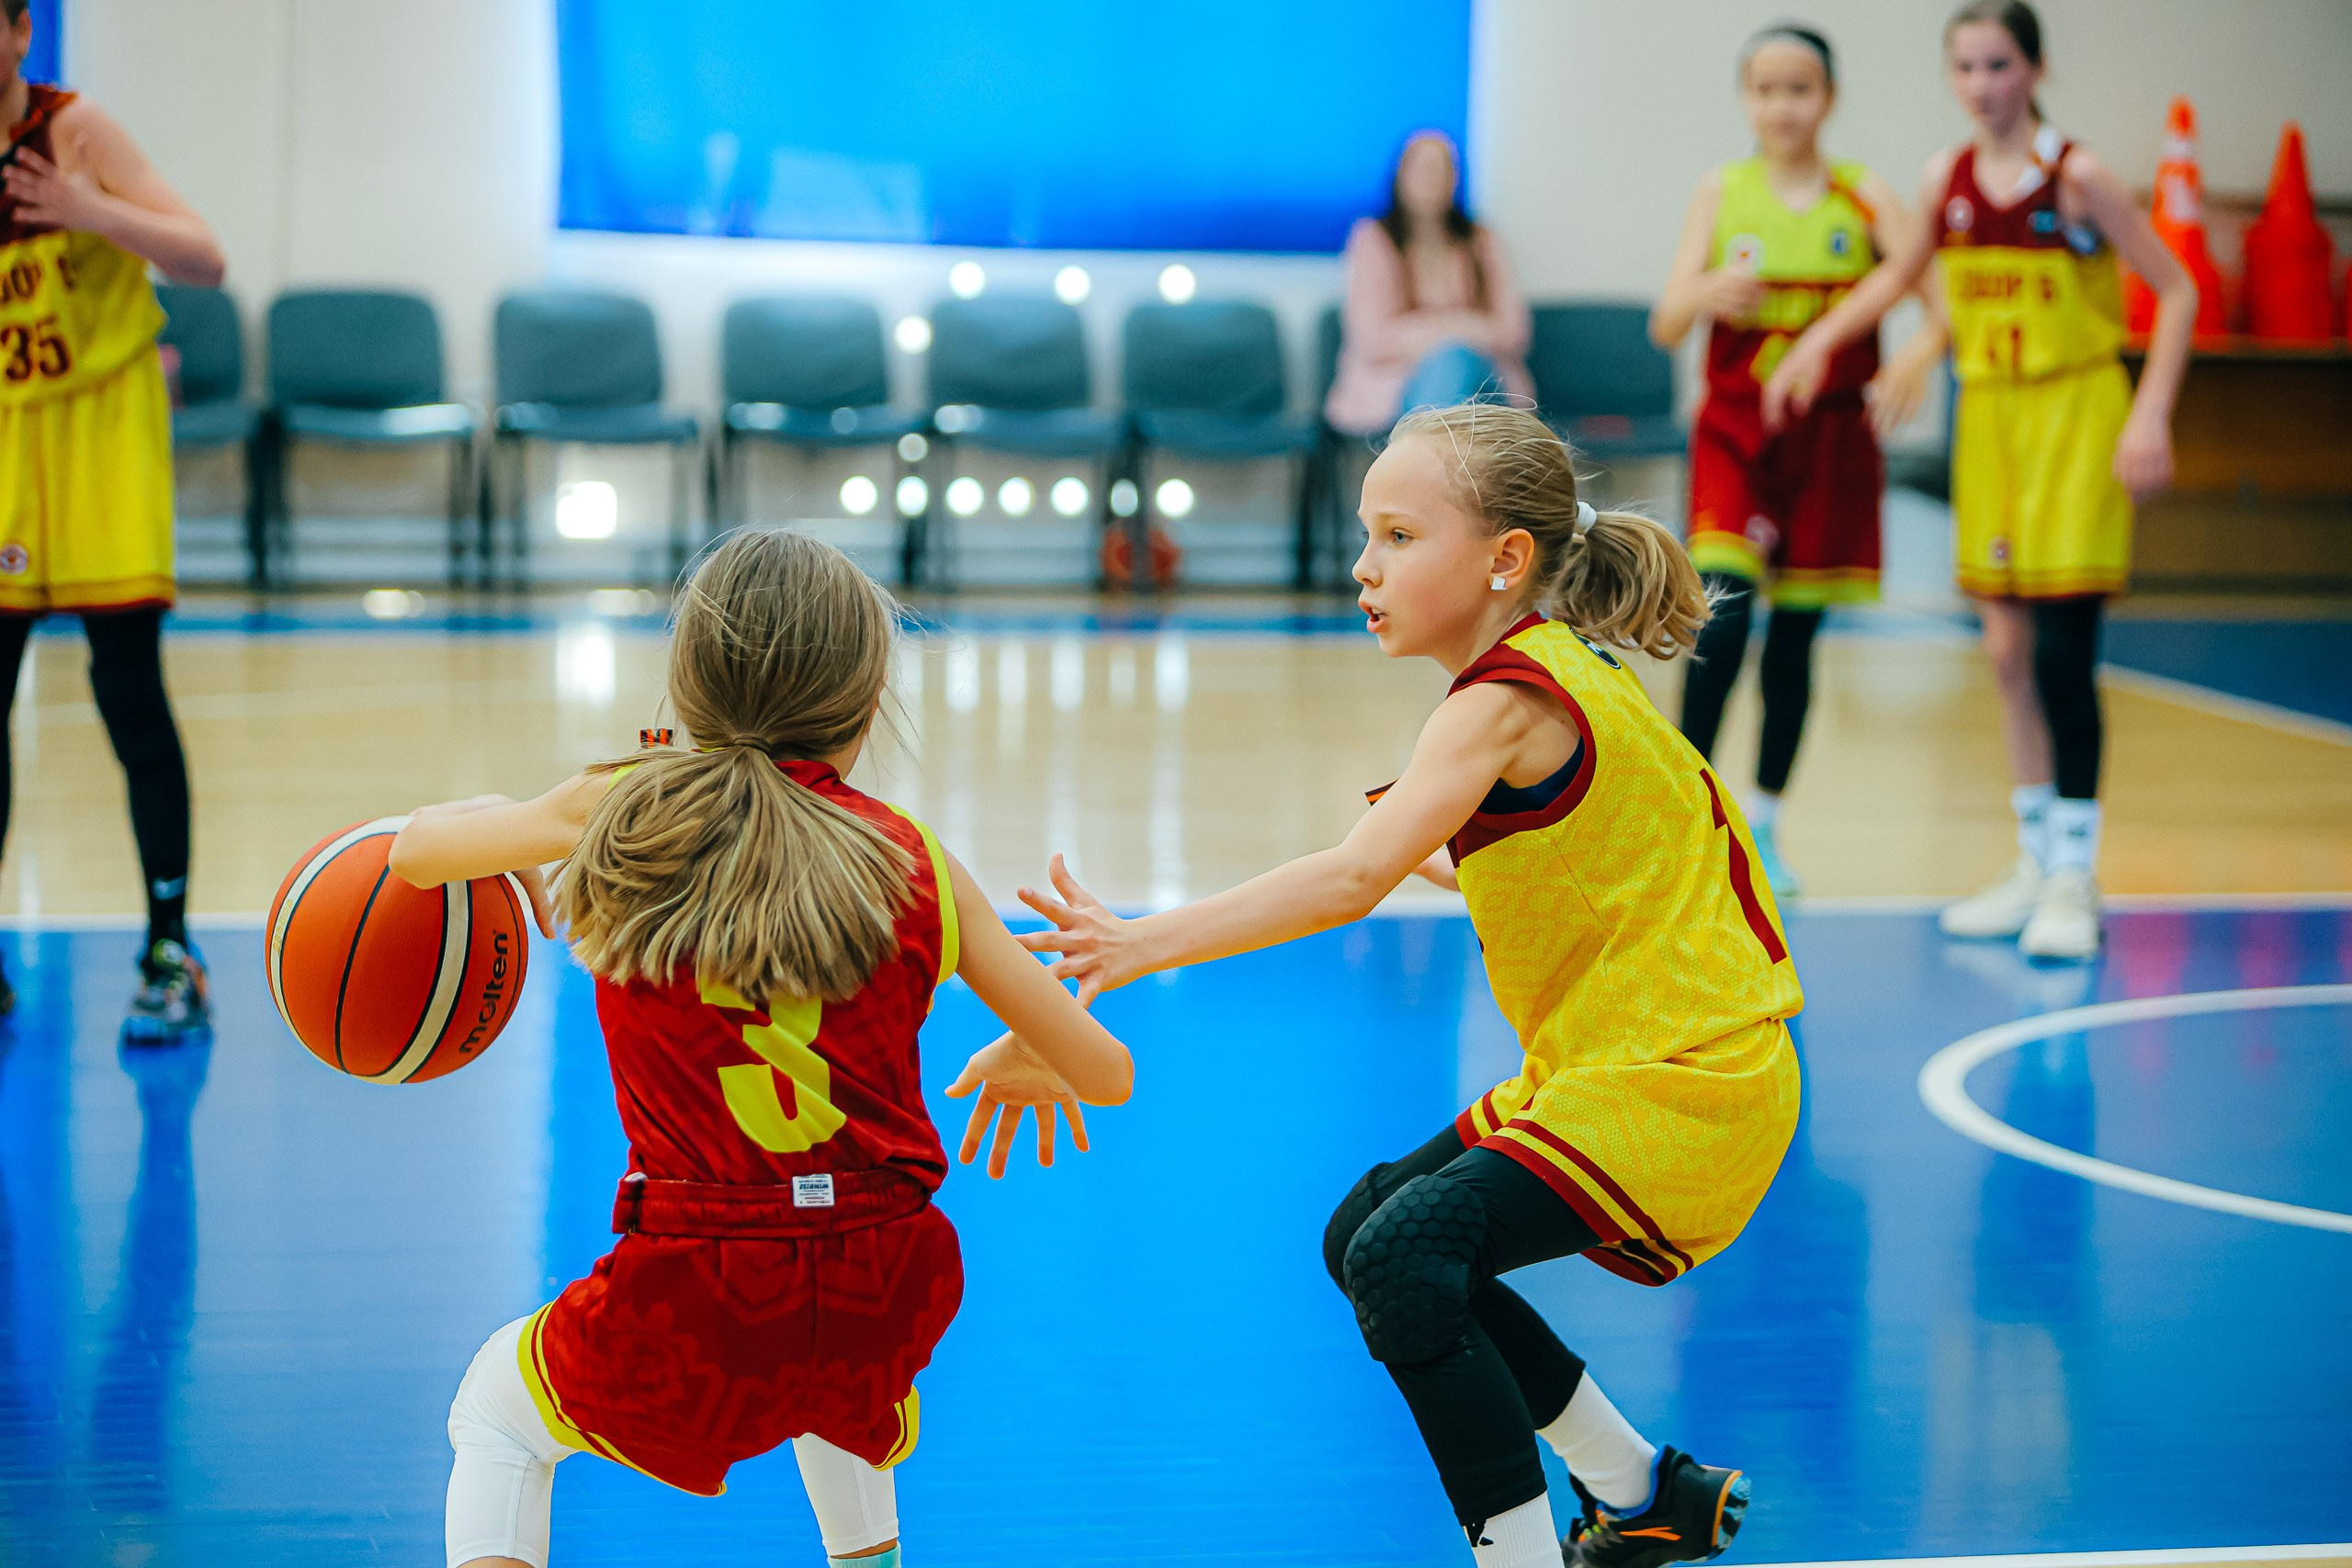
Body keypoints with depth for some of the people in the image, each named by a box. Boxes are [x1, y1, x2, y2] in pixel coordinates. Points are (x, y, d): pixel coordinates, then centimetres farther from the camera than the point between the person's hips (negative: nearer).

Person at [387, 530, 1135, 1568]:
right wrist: (1020, 1057, 27)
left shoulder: (620, 812, 0)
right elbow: (1105, 1074, 3)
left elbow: (416, 851, 18)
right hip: (891, 1284, 2)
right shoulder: (910, 858, 1)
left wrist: (509, 825, 41)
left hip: (698, 1294, -2)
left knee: (493, 1413, 28)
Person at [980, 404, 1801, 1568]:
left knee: (1403, 1257, -25)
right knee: (1365, 1235, 16)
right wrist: (1468, 866, 25)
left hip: (1677, 1084, -11)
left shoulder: (1503, 704, -19)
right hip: (1599, 1069, 11)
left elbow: (1353, 878, -32)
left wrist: (1145, 943, -35)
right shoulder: (1550, 673, 11)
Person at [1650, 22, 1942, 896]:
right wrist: (1704, 294, -27)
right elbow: (1665, 327, -5)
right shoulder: (1721, 194, 1)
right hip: (1736, 435, -1)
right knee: (1721, 624, -17)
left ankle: (1763, 823, 21)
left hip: (1831, 441, 1)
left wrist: (1921, 353, -32)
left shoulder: (1865, 200, -1)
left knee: (1793, 641, 7)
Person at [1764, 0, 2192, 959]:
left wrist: (2151, 417, -15)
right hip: (1989, 420, 5)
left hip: (2076, 421, -5)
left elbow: (2176, 290, -8)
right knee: (2009, 653, 8)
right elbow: (1902, 274, 23)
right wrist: (1819, 342, 12)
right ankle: (2038, 863, 19)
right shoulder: (1946, 180, 3)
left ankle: (2076, 878, -2)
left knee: (2062, 654, -10)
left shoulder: (2076, 178, -11)